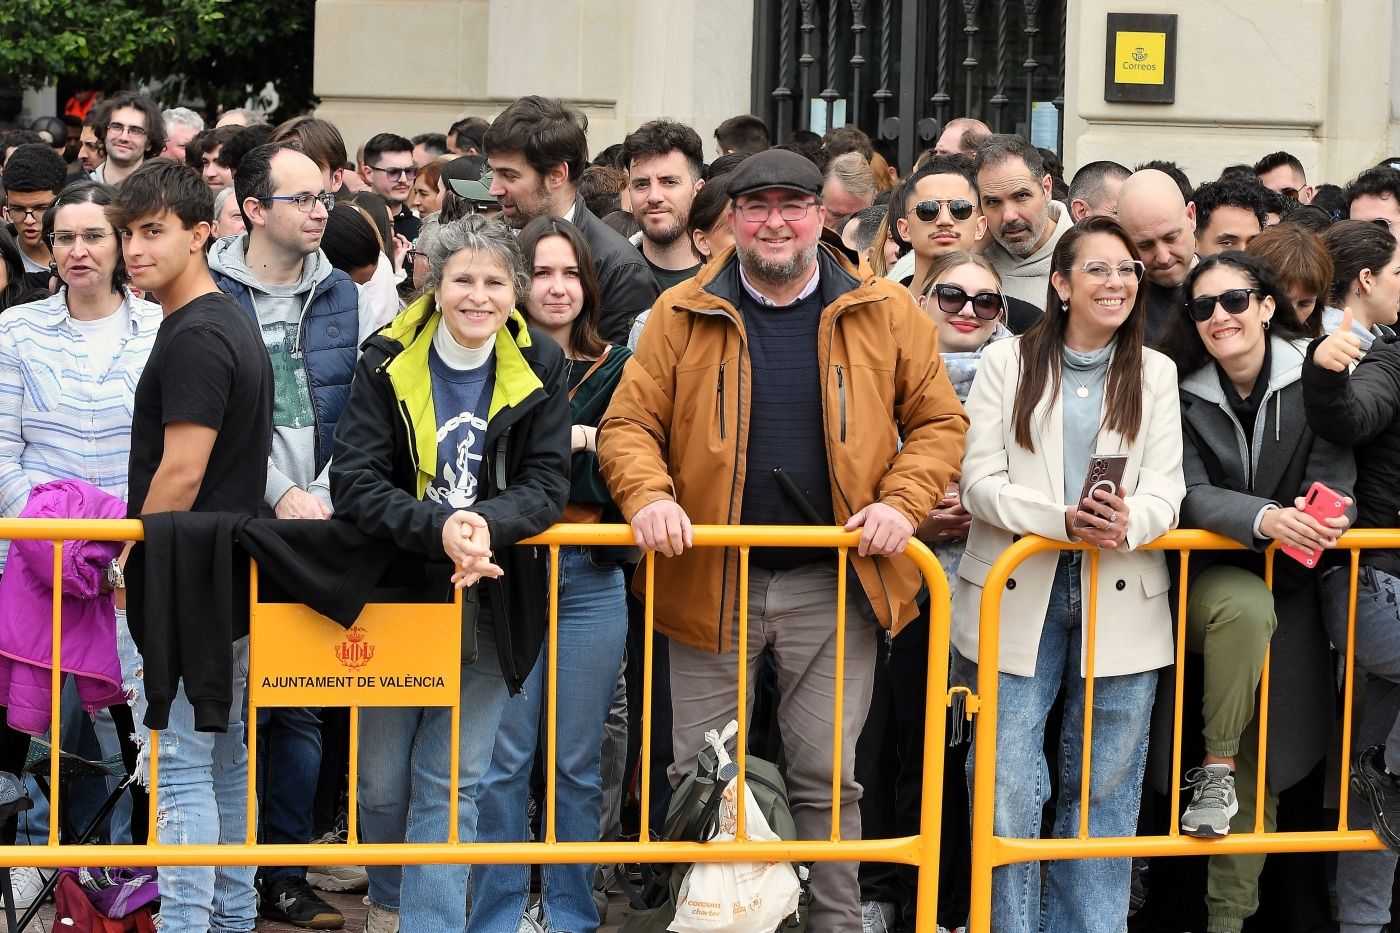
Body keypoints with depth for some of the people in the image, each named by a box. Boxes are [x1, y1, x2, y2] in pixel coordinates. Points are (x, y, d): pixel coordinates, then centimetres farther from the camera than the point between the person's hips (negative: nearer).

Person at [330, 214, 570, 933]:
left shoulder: (540, 369, 0)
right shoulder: (386, 365, -5)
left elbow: (547, 484, -5)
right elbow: (354, 481, -13)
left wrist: (486, 523, -26)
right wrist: (439, 529, -29)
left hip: (488, 605, 0)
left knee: (451, 786, 0)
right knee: (381, 781, 11)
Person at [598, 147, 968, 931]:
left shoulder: (887, 314, 2)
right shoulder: (683, 315, 2)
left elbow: (939, 421, 6)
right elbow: (630, 423, 3)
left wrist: (902, 502, -10)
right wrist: (649, 494, -16)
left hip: (834, 581, -1)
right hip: (711, 579, 1)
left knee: (828, 776, 5)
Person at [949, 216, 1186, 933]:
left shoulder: (1154, 374, 13)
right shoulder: (1008, 362, 7)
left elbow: (1165, 490, 3)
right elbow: (979, 481, -3)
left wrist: (1126, 521, -20)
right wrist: (1065, 519, -19)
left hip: (1120, 600, 2)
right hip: (1017, 594, -2)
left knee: (1103, 790, 6)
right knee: (1008, 786, -5)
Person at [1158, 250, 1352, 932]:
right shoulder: (1184, 391, -7)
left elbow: (1333, 479, -7)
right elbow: (1192, 495, -16)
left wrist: (1327, 513, -31)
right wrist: (1265, 518, -34)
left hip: (1291, 586, 1)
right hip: (1208, 576, -1)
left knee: (1265, 764, -1)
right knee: (1246, 606, -37)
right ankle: (1215, 772, -22)